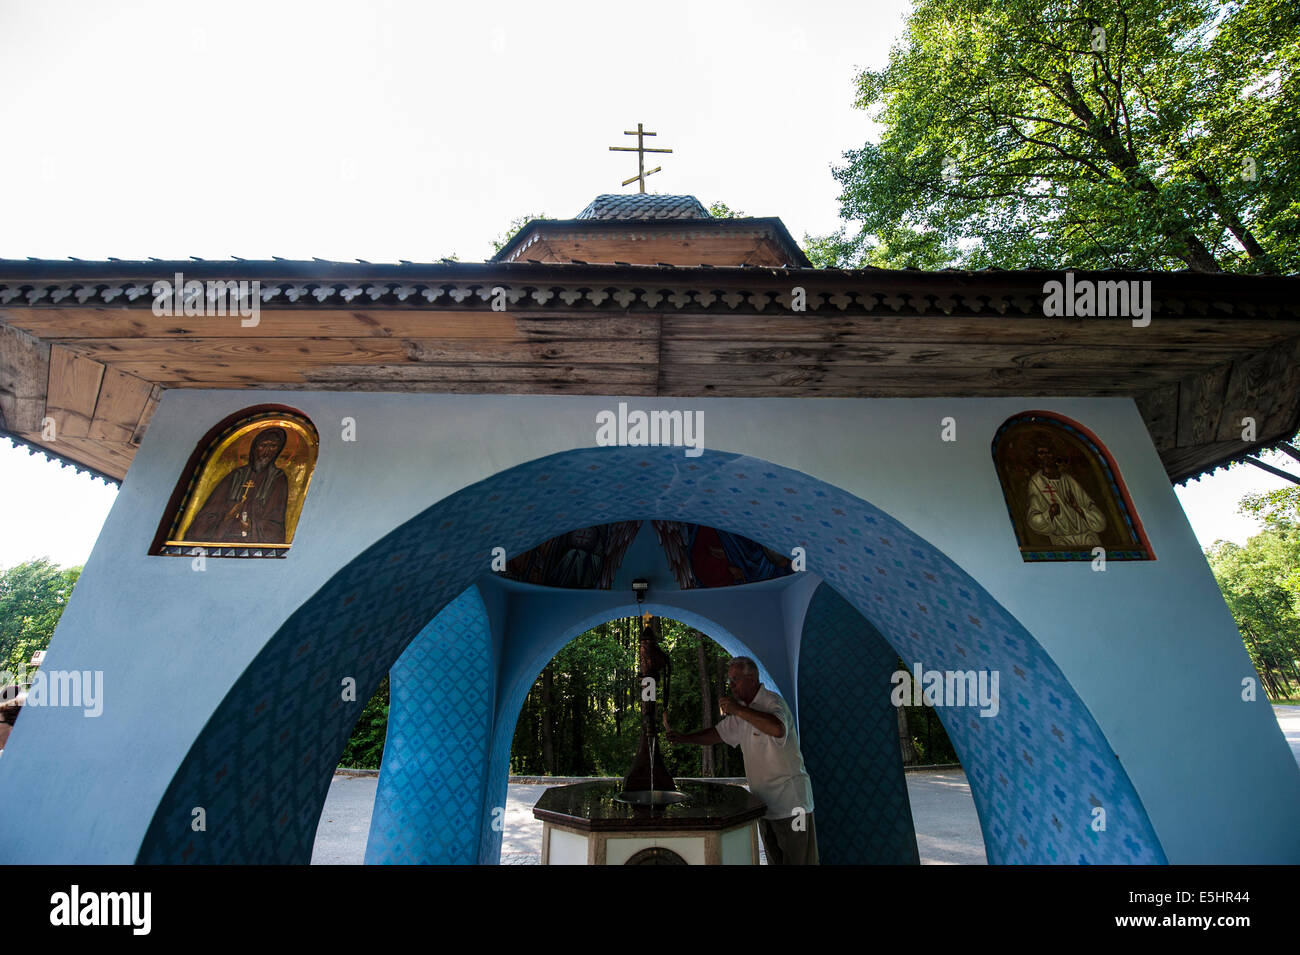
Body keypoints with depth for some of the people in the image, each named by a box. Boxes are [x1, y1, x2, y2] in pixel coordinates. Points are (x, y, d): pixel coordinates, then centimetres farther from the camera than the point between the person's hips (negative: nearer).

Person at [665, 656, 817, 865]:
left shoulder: (772, 702, -18)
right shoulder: (743, 709, 11)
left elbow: (778, 729, -40)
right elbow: (717, 734, 16)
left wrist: (738, 710, -33)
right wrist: (683, 737, 2)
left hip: (790, 801, -8)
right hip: (764, 803, 9)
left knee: (797, 860, -1)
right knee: (775, 860, 17)